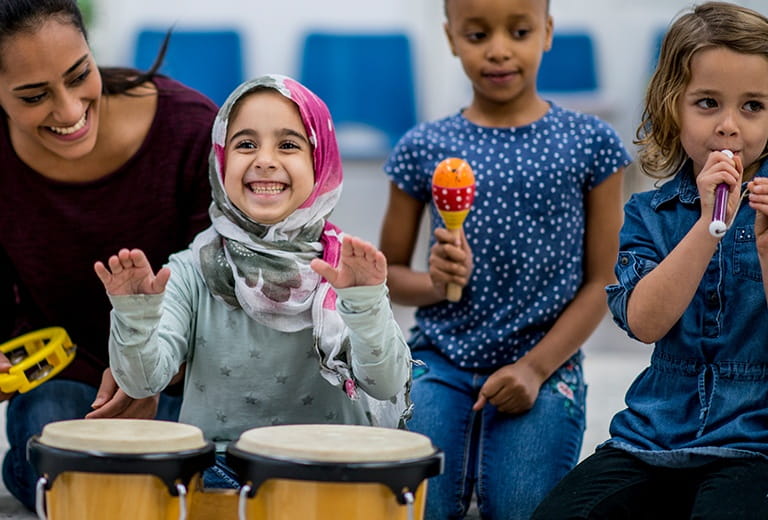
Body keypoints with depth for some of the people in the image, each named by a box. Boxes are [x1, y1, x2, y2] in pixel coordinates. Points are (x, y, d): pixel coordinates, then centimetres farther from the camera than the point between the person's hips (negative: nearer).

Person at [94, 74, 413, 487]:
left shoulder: (348, 270, -2)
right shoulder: (192, 272, 0)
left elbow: (387, 384, -14)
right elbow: (143, 380, -10)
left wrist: (366, 303, -30)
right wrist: (136, 314, -28)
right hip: (216, 471, 0)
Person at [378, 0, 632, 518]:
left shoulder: (589, 144, -1)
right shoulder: (424, 149, 2)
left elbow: (600, 281, 0)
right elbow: (390, 272, 10)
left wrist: (536, 368, -11)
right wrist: (437, 282, -13)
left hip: (544, 371, -1)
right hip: (442, 363, 1)